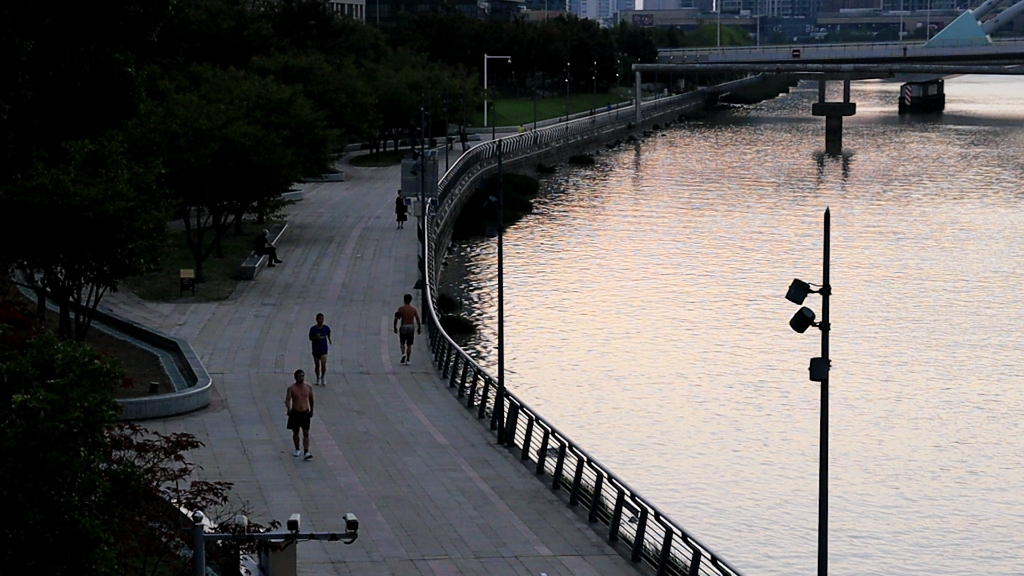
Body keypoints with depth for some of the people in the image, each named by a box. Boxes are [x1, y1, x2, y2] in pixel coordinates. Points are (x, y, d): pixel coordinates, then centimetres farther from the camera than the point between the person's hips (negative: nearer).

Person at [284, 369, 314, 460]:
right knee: (295, 433, 13)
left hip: (305, 413, 1)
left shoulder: (308, 387, 0)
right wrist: (289, 409, -32)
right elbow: (287, 400, -14)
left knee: (306, 433, -8)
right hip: (295, 413, -1)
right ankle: (297, 450, 32)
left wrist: (311, 410, 21)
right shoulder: (291, 388, -7)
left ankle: (306, 453, -13)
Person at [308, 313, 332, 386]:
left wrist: (329, 340, 9)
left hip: (324, 349, 0)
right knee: (317, 365, 9)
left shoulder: (326, 328, -2)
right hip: (316, 349, 0)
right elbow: (310, 338, -3)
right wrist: (316, 337, -20)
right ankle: (318, 378, 27)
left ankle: (323, 378, 10)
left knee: (323, 365, -11)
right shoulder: (313, 328, -8)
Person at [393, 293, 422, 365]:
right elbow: (418, 319, 1)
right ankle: (408, 359, 5)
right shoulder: (413, 308, 1)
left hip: (403, 327, -2)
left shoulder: (401, 308, -5)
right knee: (409, 344, 8)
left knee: (402, 343, 12)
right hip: (411, 327, 2)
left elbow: (396, 318, -9)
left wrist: (395, 327, 2)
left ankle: (403, 354, -14)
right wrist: (419, 328, 11)